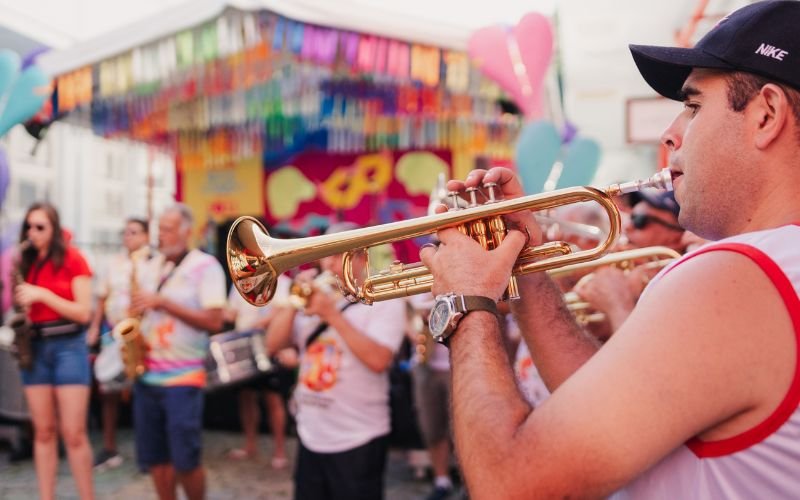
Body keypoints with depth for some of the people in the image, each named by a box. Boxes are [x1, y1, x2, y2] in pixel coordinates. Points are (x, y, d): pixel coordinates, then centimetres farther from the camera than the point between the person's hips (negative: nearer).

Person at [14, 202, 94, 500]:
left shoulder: (72, 259, -5)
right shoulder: (25, 262, 10)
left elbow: (83, 312, -9)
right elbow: (24, 304, 19)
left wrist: (42, 294, -17)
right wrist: (20, 303, -4)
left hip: (68, 346, -5)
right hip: (34, 347, 5)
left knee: (73, 433, -5)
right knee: (43, 431, 7)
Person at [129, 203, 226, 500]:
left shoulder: (206, 266, -7)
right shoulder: (152, 267, 12)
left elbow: (214, 321, -16)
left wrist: (163, 302, -20)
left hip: (183, 376, -6)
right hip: (146, 374, 6)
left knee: (185, 461, -3)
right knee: (154, 457, 9)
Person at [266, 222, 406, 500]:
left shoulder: (385, 300, -7)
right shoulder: (314, 298, 10)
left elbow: (379, 359, -21)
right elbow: (273, 345, 5)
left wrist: (332, 315, -20)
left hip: (358, 441, -5)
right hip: (310, 437, 6)